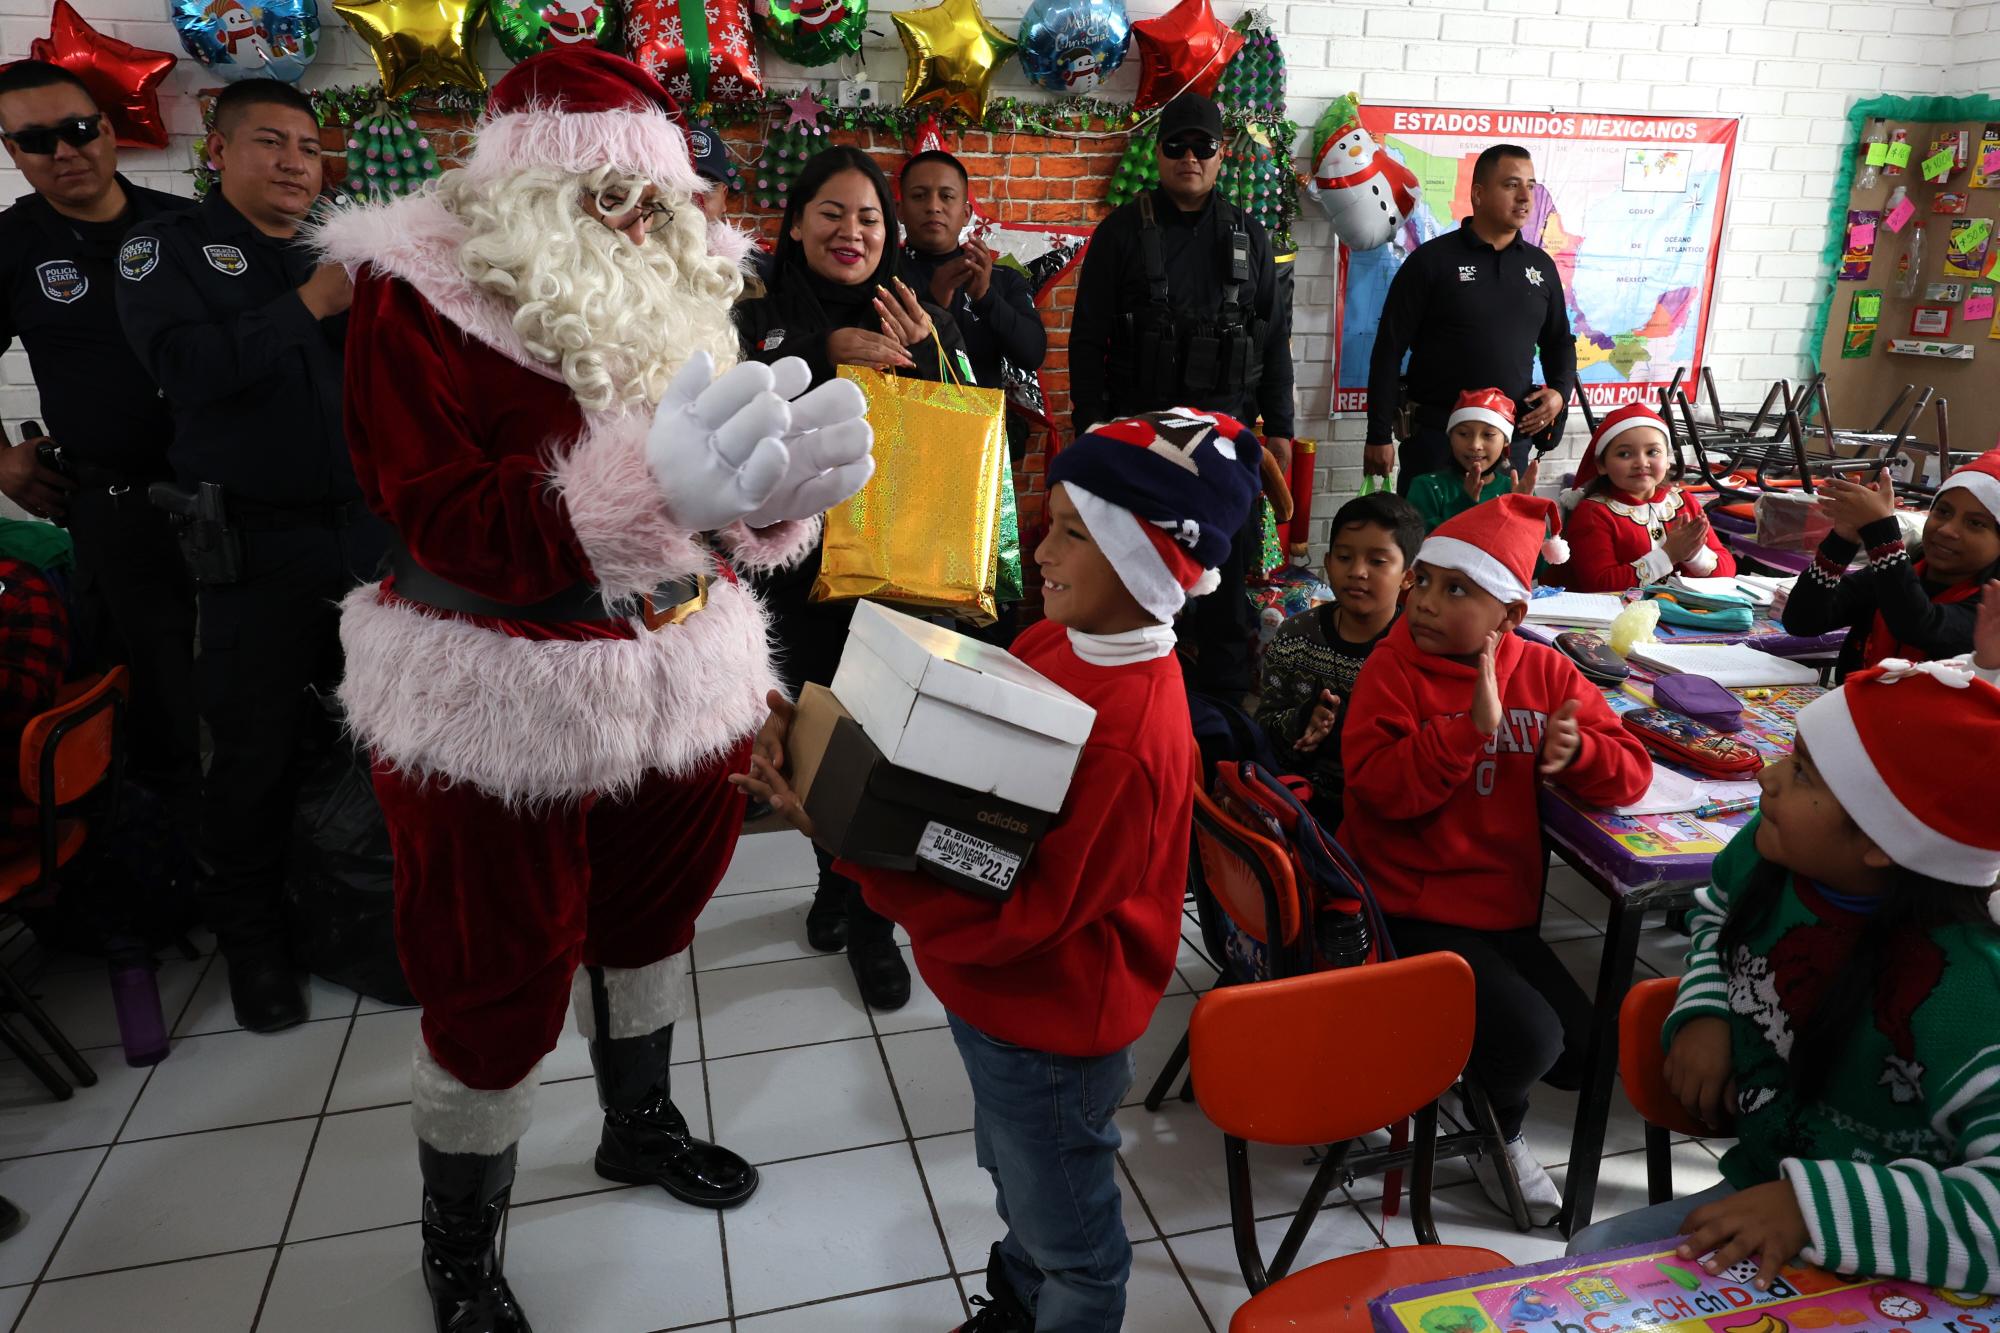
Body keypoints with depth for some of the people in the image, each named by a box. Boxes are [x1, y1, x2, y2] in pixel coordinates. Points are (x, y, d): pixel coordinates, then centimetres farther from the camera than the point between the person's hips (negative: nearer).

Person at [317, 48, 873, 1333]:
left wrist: (784, 478, -19)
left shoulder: (679, 289, 5)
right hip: (503, 706, -5)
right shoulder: (421, 296, -11)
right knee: (500, 982, 7)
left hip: (681, 678, 6)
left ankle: (642, 1124, 49)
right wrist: (648, 483, -37)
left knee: (655, 909, 22)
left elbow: (736, 507, 7)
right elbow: (446, 517, -21)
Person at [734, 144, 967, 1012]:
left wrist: (922, 357, -15)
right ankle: (837, 881, 37)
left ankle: (872, 920, 16)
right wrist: (825, 352, -22)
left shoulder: (927, 323, 4)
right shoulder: (760, 318, 3)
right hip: (801, 563, 1)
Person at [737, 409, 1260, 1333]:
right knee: (1014, 1182, 34)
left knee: (1069, 1236, 19)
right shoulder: (1049, 644, -6)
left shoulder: (1129, 743, -34)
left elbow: (1019, 917, -31)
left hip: (1049, 1028, -9)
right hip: (994, 997, 9)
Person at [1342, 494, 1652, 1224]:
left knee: (1585, 1049, 4)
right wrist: (1473, 725, -30)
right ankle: (1498, 1139, 16)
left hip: (1505, 908, 6)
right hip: (1412, 909, -6)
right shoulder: (1394, 668, -11)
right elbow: (1379, 787, -23)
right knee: (1527, 1040, -19)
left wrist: (1579, 750, -20)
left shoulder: (1544, 672, 2)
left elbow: (1631, 770, 3)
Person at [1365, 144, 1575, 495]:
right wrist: (1379, 436, -8)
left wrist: (1560, 391, 2)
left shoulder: (1541, 265, 11)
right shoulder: (1431, 259, -3)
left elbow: (1559, 341, 23)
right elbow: (1389, 350, -5)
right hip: (1435, 436, -4)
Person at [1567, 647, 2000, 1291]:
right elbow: (1717, 913, 13)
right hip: (1757, 1185, 6)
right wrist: (1703, 1014, -5)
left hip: (1879, 1263, -6)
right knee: (1589, 1260, -5)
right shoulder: (1771, 852, -11)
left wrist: (1809, 1204, -44)